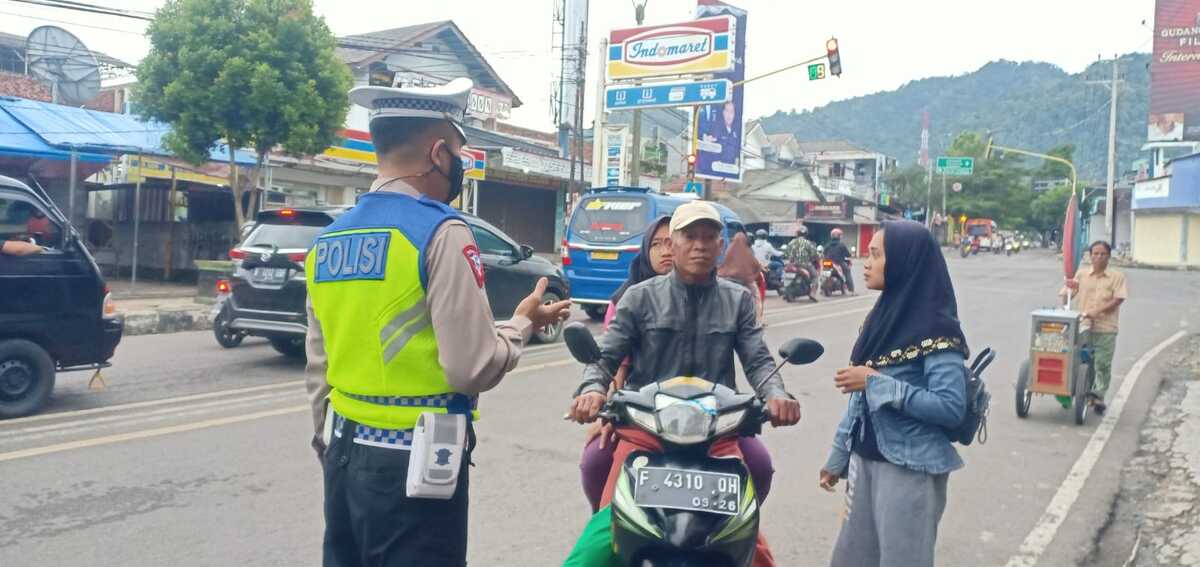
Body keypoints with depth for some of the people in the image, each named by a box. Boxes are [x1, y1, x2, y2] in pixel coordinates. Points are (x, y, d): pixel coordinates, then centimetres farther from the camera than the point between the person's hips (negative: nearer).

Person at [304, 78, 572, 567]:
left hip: (344, 455, 7)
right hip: (413, 462, -7)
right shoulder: (440, 232, -15)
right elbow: (473, 368, -18)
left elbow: (318, 370, 13)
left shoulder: (328, 239, 7)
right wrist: (522, 324, 0)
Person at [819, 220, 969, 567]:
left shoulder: (937, 330, -16)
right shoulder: (881, 315, 6)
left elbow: (951, 408, -23)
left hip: (909, 470, -7)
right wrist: (838, 456, 15)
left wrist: (877, 383, -22)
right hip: (864, 461, 7)